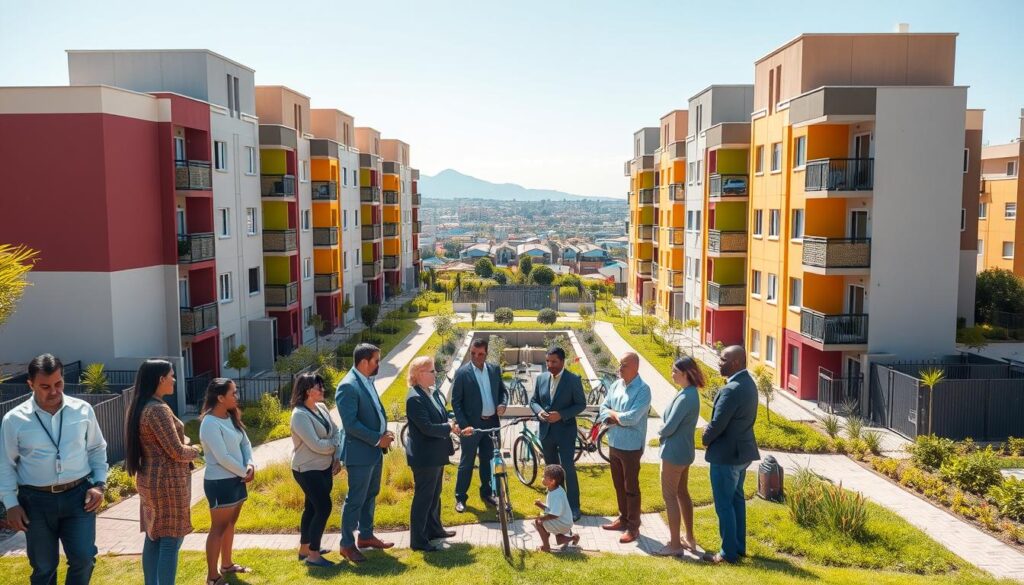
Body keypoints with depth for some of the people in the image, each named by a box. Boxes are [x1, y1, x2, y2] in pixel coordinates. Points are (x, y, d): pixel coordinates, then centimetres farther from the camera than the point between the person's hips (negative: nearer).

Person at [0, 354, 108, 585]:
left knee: (83, 559, -4)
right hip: (36, 500, 0)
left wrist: (99, 484, -1)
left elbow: (97, 450, 9)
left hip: (78, 495, 0)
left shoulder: (83, 410, -1)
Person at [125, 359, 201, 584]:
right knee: (170, 540, -2)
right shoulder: (158, 409, -20)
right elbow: (177, 452, -19)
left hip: (150, 480, 9)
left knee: (153, 537, 14)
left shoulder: (140, 407, 9)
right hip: (167, 482, -9)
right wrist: (195, 450, 0)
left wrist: (184, 442, 6)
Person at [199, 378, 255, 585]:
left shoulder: (231, 418, 7)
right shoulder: (210, 423, -20)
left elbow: (245, 443, 11)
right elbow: (222, 457, -23)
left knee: (230, 524, 19)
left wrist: (250, 465, -7)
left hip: (236, 479, 9)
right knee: (218, 528, -1)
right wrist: (244, 472, -12)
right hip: (219, 482, -8)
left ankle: (226, 564, 33)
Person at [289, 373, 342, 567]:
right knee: (324, 508, -7)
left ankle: (305, 548, 30)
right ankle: (313, 555, 4)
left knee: (312, 507, 16)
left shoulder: (322, 407, 4)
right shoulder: (300, 415, -21)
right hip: (308, 470, -8)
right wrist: (335, 444, -7)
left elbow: (336, 432, 5)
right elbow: (317, 445, -24)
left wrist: (337, 457, -6)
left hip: (325, 467, 8)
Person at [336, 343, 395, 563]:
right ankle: (347, 544, 14)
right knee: (356, 499, 1)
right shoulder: (348, 386, -21)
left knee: (370, 495, 19)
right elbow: (350, 423, -24)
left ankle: (366, 536, 33)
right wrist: (378, 439, -19)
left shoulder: (367, 381, 8)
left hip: (375, 450, 9)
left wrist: (385, 432, 1)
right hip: (360, 453, -9)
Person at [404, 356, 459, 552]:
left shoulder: (434, 392, 6)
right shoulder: (415, 398, -22)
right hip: (424, 457, -9)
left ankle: (434, 529, 38)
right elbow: (427, 427, -26)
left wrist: (451, 426, -1)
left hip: (436, 454, 9)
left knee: (435, 494, 22)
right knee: (423, 497, 0)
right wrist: (449, 428, -15)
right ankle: (418, 541, 11)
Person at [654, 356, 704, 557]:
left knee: (670, 496, -1)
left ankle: (675, 544, 6)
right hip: (684, 451, 10)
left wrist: (660, 432, -3)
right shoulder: (691, 393, 7)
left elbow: (669, 427, -23)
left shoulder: (685, 398, -24)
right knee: (682, 493, 18)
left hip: (674, 452, -10)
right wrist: (664, 431, 2)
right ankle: (690, 539, 27)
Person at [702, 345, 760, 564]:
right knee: (736, 499, 20)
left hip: (726, 455, -10)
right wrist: (711, 431, 5)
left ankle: (729, 553, 12)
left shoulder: (731, 390, -26)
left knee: (724, 504, 2)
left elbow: (717, 424, -23)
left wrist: (705, 438, -3)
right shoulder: (748, 383, 5)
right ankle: (740, 546, 31)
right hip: (741, 451, 10)